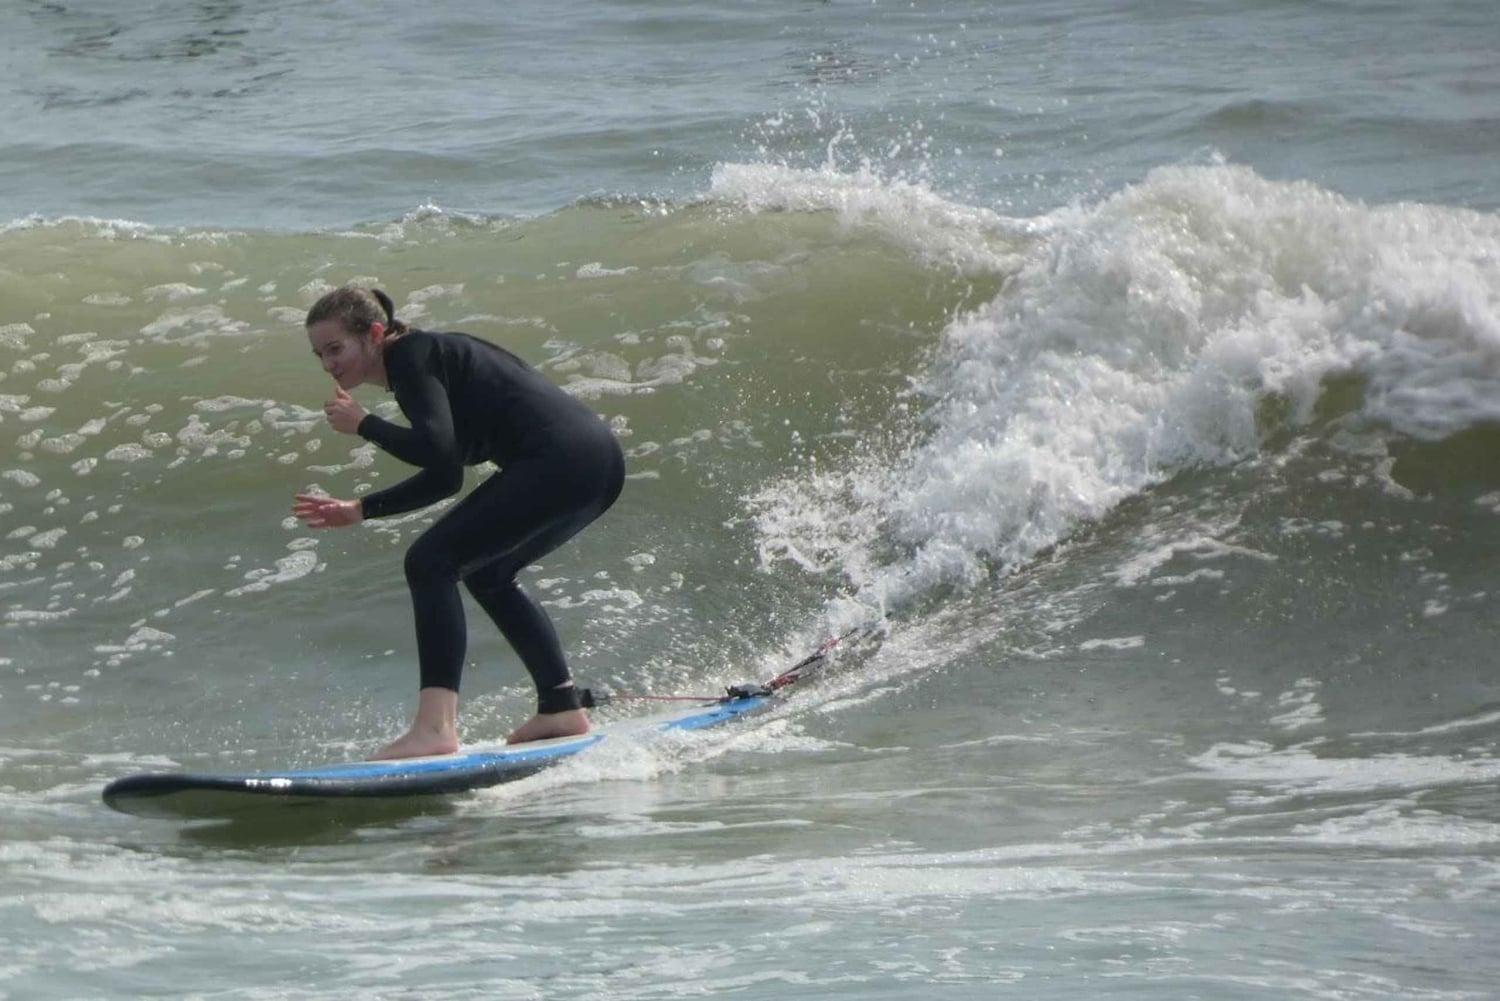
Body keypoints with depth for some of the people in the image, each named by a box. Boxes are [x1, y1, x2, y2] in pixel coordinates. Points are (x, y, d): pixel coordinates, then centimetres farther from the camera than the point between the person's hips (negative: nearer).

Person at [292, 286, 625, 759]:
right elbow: (444, 477, 28)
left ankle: (436, 726, -22)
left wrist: (363, 425, -5)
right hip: (598, 462, 10)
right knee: (487, 573, 26)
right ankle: (563, 709, 26)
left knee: (430, 562, -12)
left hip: (561, 461, -10)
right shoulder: (425, 356, 22)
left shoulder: (409, 356, -5)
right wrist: (359, 510, 26)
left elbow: (437, 451, -20)